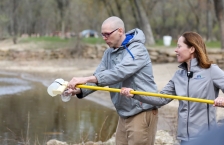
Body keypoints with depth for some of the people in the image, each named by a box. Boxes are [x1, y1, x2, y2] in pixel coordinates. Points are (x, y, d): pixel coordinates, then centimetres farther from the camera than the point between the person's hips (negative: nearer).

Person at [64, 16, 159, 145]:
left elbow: (119, 73, -29)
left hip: (142, 113, -8)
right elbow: (98, 77, 3)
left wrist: (87, 79, -36)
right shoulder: (109, 53, 11)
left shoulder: (137, 49, -14)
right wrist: (80, 90, -18)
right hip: (124, 115, 8)